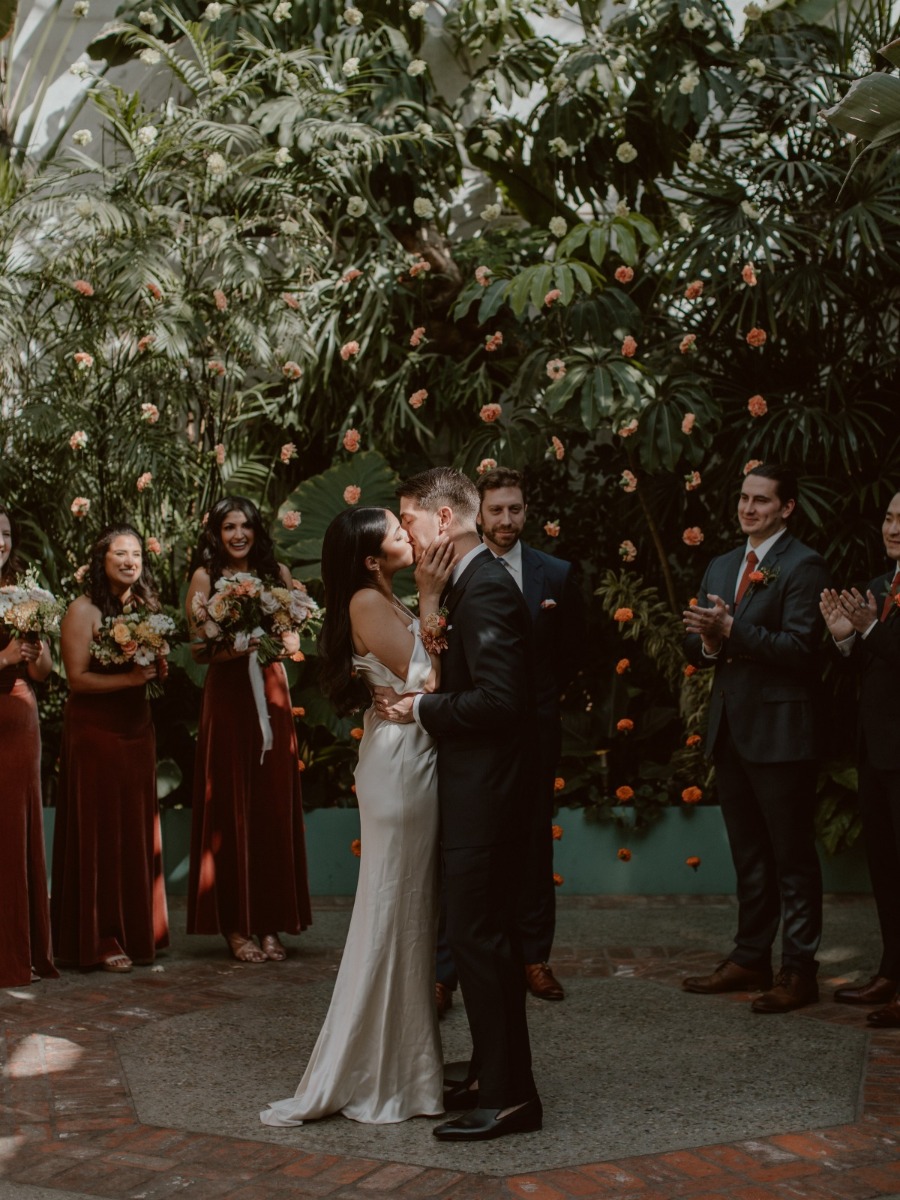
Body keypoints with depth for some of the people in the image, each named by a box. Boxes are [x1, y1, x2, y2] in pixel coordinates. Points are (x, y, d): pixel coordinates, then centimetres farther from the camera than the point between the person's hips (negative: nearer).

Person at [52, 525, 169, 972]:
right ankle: (100, 940, 5)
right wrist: (129, 678, -21)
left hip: (137, 728, 6)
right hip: (94, 731, -6)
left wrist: (158, 666, -6)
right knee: (99, 832, -2)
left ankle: (137, 932, 18)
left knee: (138, 831, 9)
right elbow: (78, 678, -14)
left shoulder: (145, 607, 11)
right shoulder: (83, 610, -9)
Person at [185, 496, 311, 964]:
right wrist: (229, 650, -19)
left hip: (270, 693, 3)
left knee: (273, 805, 3)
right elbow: (197, 649, -2)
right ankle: (234, 924, 5)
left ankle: (270, 921, 10)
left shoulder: (277, 572, 11)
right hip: (226, 696, -3)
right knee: (229, 807, -1)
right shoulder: (205, 577, 2)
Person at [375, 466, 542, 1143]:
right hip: (479, 789, 11)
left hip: (486, 794, -11)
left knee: (478, 935, -4)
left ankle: (508, 1094, 5)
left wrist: (421, 709, -14)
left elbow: (500, 698, -25)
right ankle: (494, 1075, 29)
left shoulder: (485, 590, -17)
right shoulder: (473, 583, 14)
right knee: (484, 935, 17)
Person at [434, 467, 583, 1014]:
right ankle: (443, 972, 0)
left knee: (534, 845, 12)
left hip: (533, 729, 2)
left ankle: (535, 957, 25)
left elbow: (572, 650, 11)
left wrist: (545, 697, 2)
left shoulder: (557, 574, 5)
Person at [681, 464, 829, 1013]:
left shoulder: (803, 566, -9)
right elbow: (697, 649, 11)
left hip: (779, 730, -8)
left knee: (793, 855, 2)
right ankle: (751, 958, 29)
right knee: (748, 855, 17)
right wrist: (706, 640, -11)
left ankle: (800, 969, 11)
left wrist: (732, 630, -25)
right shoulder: (722, 567, 15)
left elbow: (799, 648, -19)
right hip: (730, 728, 8)